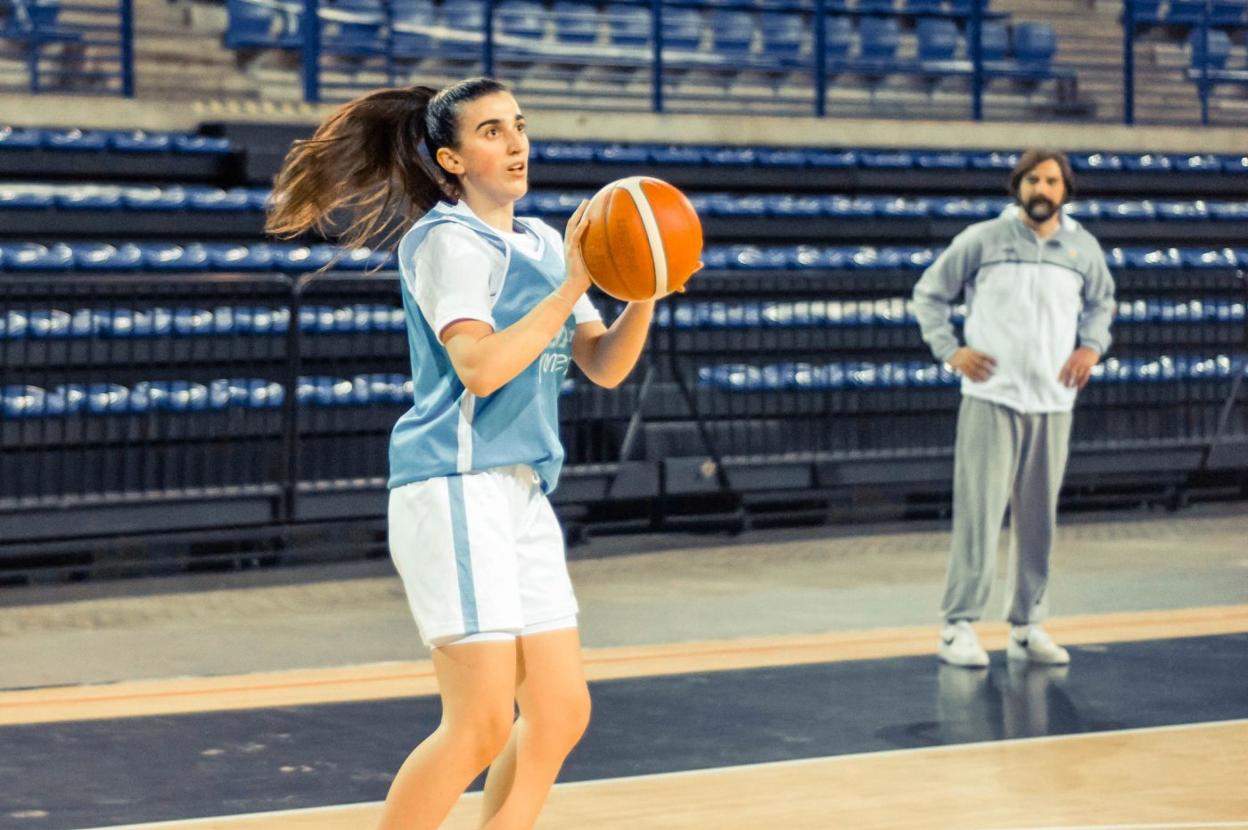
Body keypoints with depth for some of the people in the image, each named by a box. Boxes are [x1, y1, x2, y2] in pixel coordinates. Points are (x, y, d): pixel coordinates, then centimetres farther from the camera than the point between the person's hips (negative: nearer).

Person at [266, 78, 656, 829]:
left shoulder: (542, 243, 17)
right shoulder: (448, 239, -8)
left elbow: (605, 366, 13)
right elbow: (480, 367, -21)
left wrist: (643, 294, -4)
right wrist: (570, 288, -19)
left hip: (522, 492, 9)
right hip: (456, 487, -9)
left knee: (561, 713, 7)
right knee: (481, 725, -12)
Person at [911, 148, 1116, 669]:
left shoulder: (1084, 249, 8)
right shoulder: (982, 239, -1)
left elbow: (1101, 304, 25)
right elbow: (929, 293, 7)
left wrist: (1092, 347, 7)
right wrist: (950, 351, -3)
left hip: (1053, 404, 3)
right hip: (991, 397, -3)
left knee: (1038, 520, 7)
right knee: (979, 513, -8)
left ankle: (1027, 627, 16)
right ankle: (959, 626, -3)